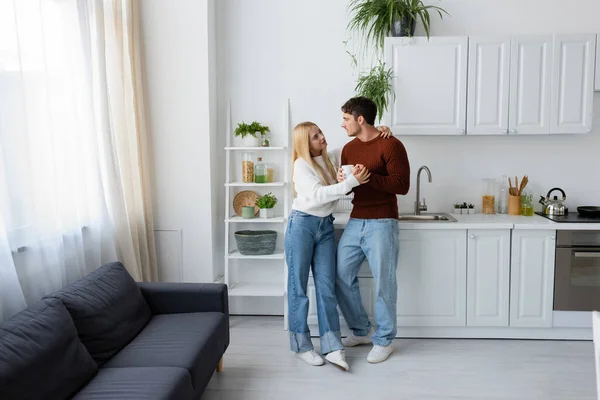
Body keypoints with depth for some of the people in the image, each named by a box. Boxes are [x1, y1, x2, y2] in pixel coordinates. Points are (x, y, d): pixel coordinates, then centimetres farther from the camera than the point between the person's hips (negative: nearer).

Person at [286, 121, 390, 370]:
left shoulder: (330, 158, 9)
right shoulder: (301, 165, -9)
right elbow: (318, 194, -23)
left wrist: (379, 132, 0)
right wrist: (352, 181, -31)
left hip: (325, 227, 5)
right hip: (302, 225, -5)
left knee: (326, 286, 1)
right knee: (299, 286, 3)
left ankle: (332, 347, 2)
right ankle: (300, 345, 13)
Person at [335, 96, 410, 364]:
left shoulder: (391, 145, -10)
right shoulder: (349, 149, 12)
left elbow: (402, 185, -15)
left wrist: (368, 177, -22)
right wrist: (342, 181, -4)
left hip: (382, 224, -7)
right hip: (355, 222, 7)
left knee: (384, 282, 0)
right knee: (341, 275, 7)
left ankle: (384, 340, 17)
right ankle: (361, 330, 25)